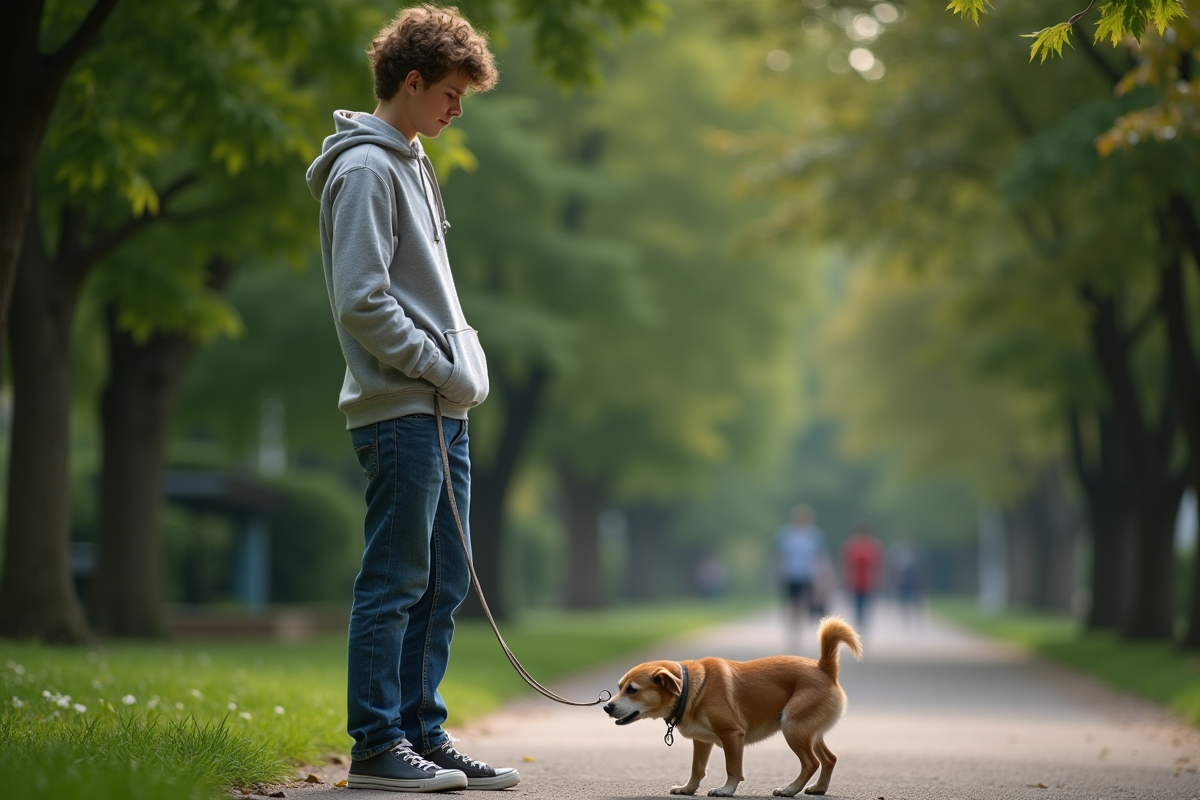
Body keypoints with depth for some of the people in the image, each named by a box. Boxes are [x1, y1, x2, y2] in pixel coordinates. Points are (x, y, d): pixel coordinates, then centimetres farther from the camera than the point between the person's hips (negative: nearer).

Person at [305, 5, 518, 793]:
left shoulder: (408, 163, 19)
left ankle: (422, 733, 17)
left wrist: (464, 362, 10)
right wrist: (442, 370, -13)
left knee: (443, 581, 11)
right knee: (395, 583, -6)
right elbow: (362, 301, -18)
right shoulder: (365, 169, -11)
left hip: (440, 411, 10)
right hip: (399, 410, -10)